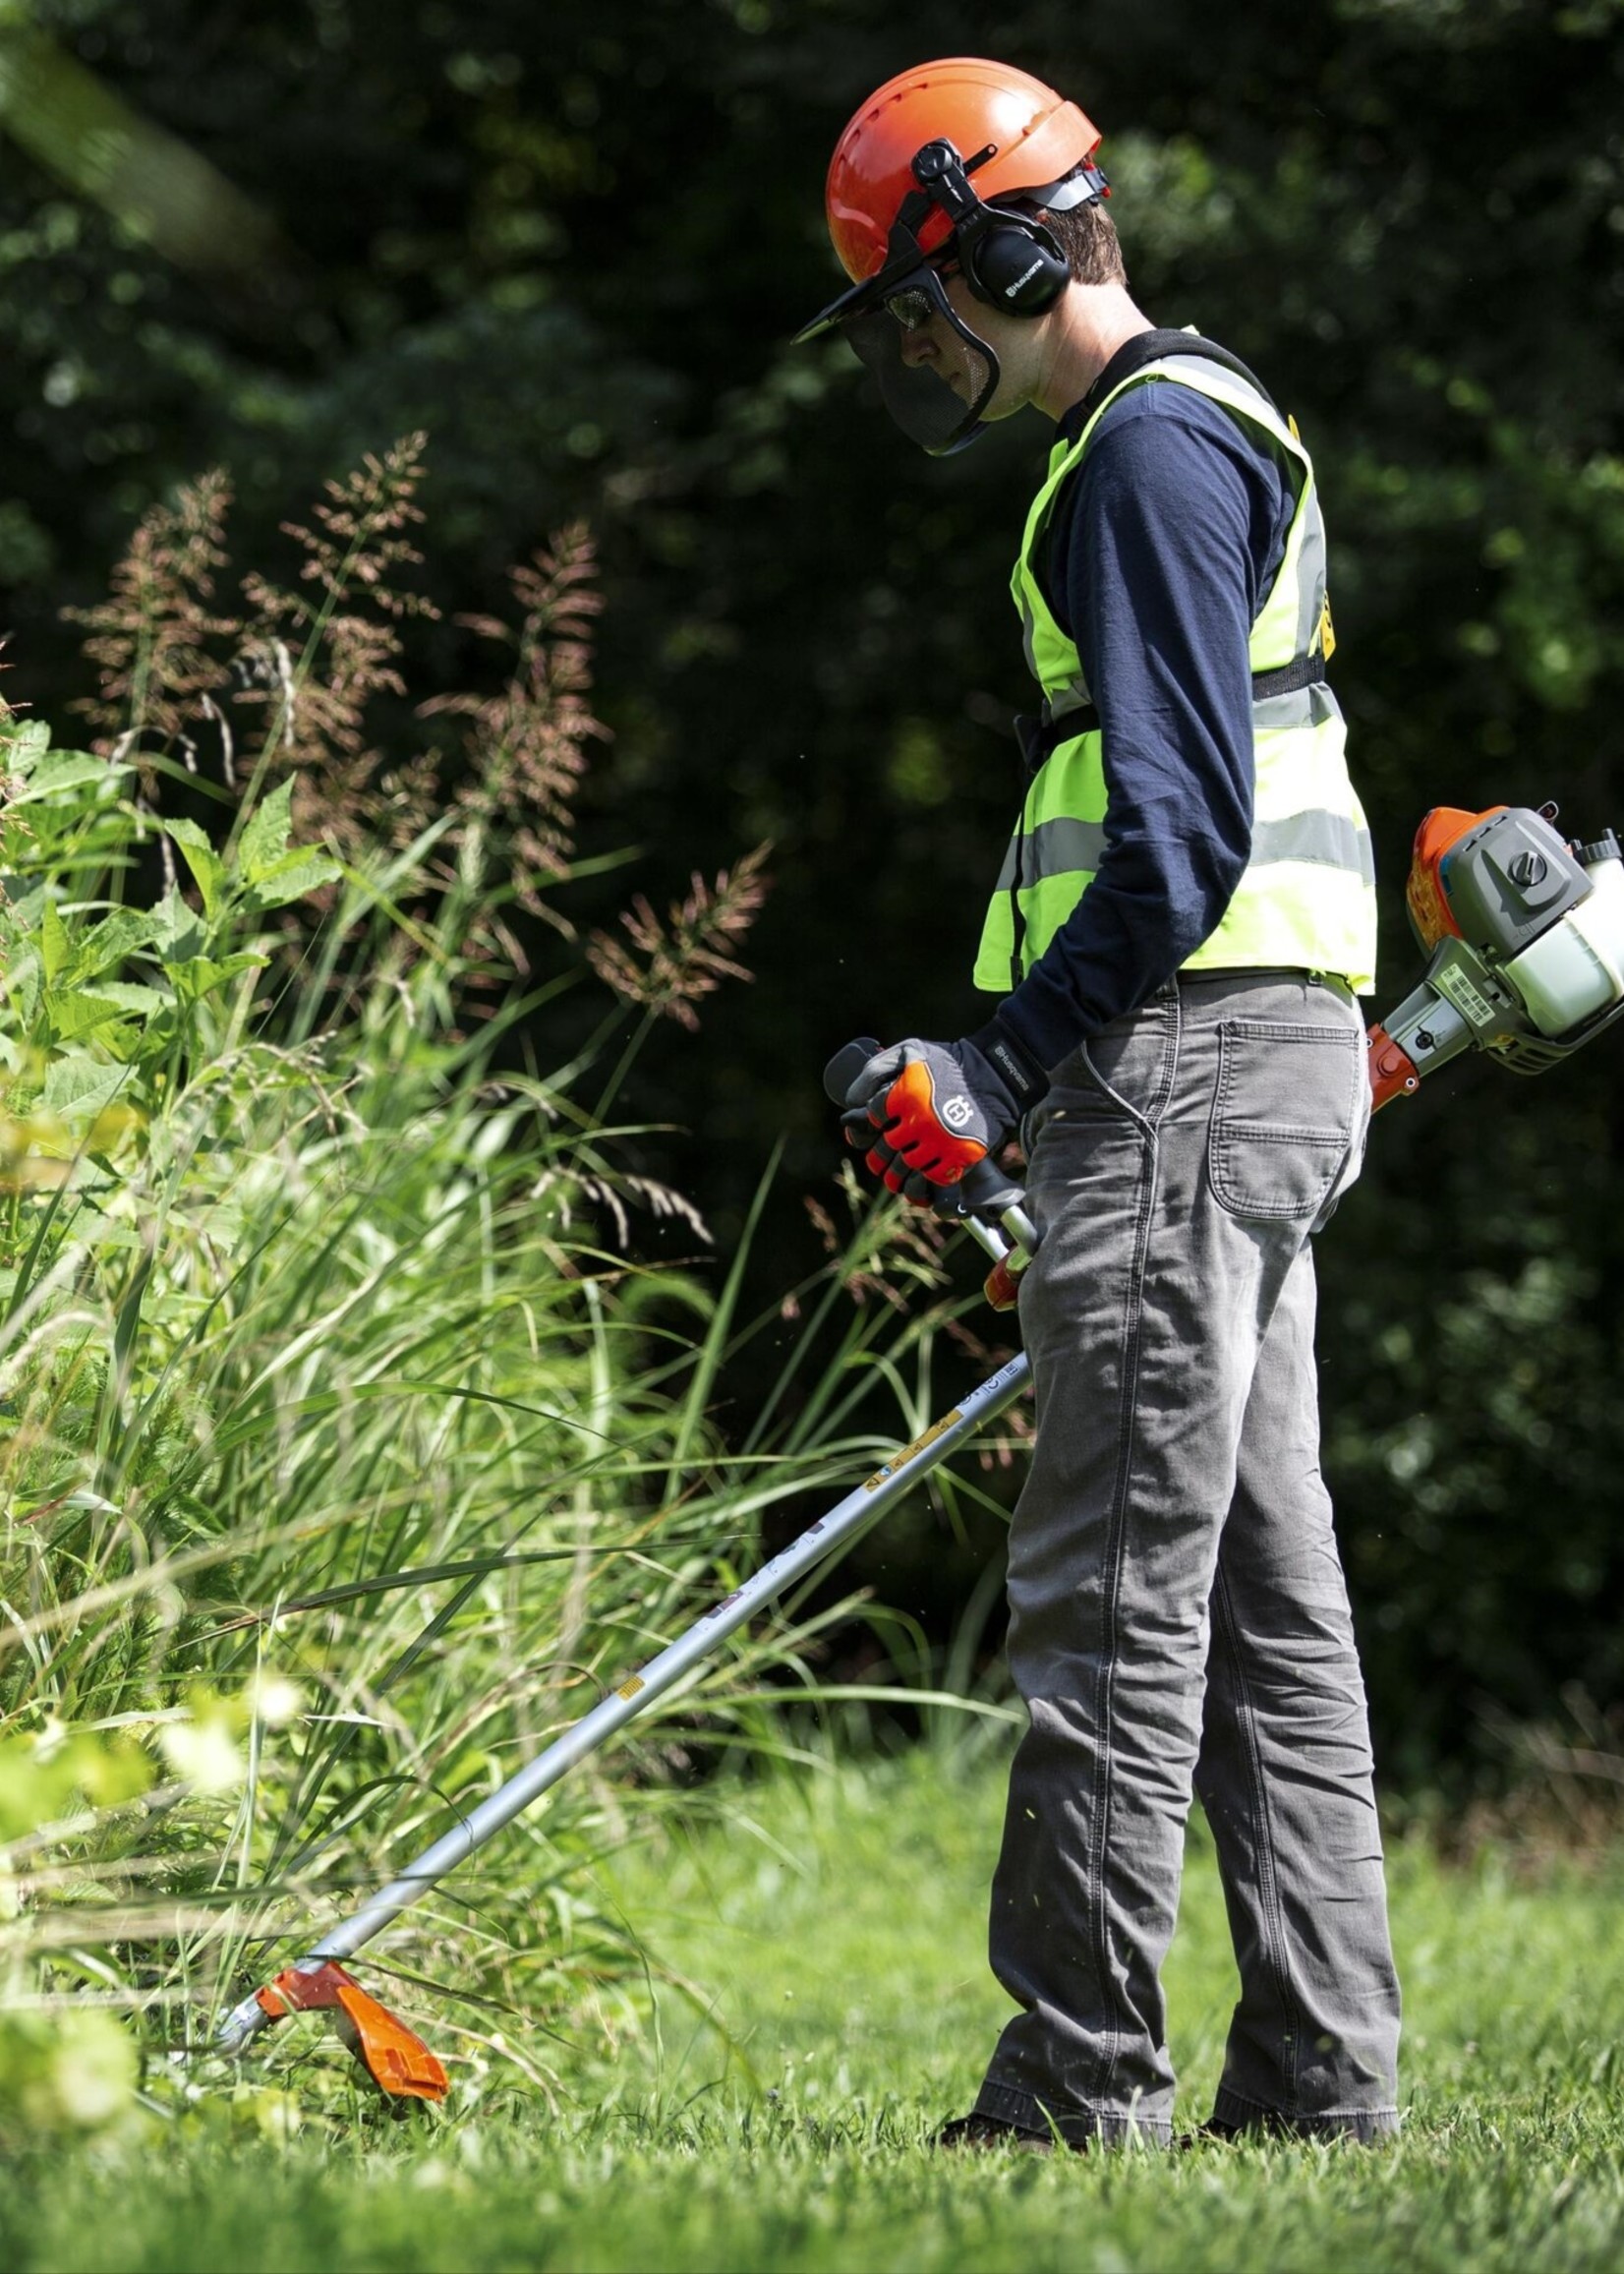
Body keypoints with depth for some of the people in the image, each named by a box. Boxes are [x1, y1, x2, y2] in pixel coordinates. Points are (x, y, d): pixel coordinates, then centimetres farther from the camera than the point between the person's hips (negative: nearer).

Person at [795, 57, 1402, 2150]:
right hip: (1269, 1063, 11)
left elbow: (1181, 824, -20)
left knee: (1116, 1591, -9)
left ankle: (1084, 2086, -7)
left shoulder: (1153, 448, -11)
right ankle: (1322, 2077, 11)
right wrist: (1039, 1084, 24)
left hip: (1185, 1066, -11)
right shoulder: (1215, 431, 22)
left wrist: (1000, 1066, -19)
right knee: (1262, 1593, 9)